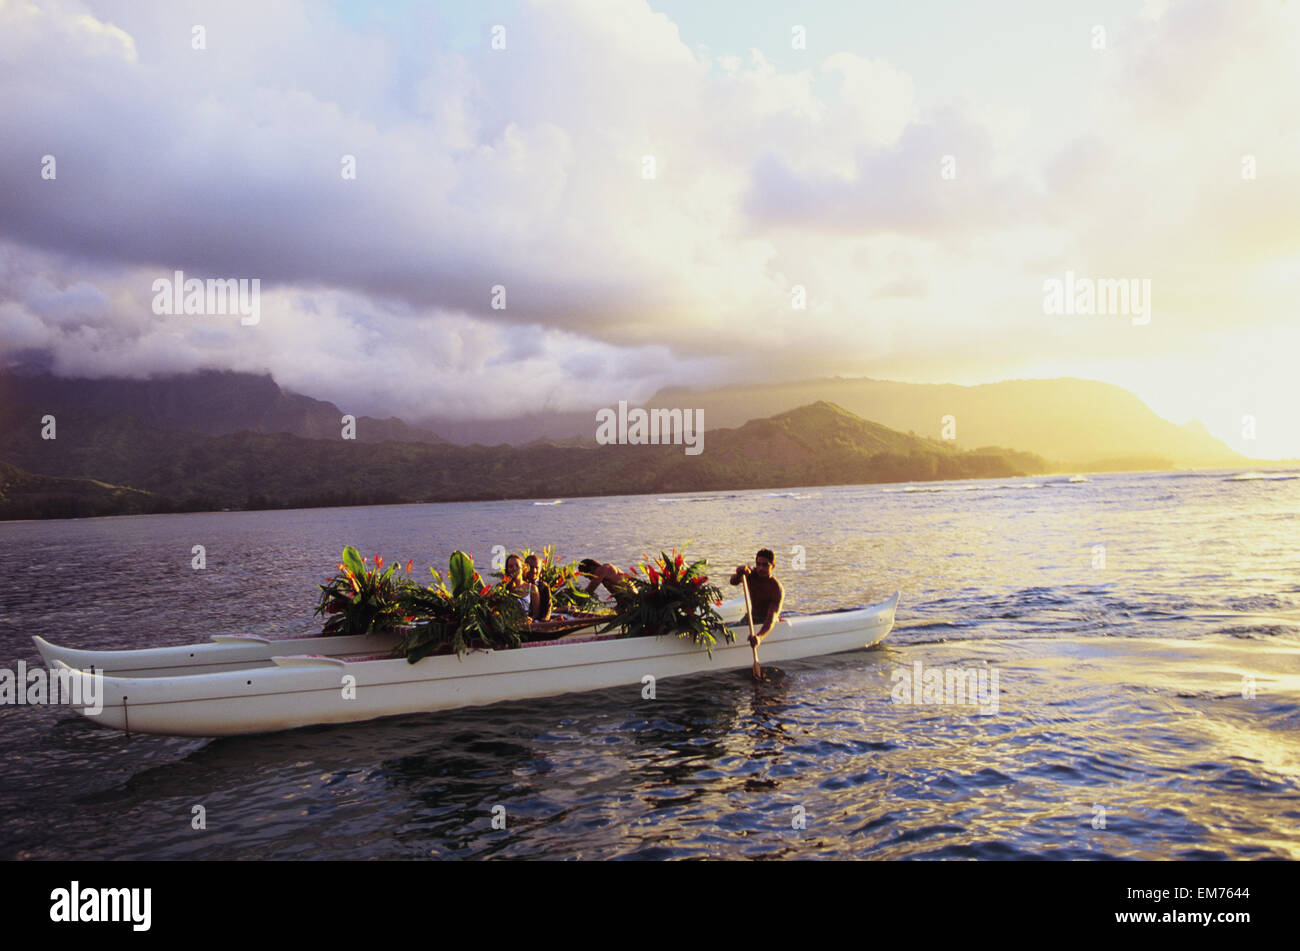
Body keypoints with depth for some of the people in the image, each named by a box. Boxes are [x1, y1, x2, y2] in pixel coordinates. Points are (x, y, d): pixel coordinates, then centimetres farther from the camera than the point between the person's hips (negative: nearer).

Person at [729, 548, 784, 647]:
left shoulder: (777, 589, -23)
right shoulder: (752, 573, -5)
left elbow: (771, 620, -33)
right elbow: (733, 582, -24)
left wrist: (759, 636, -52)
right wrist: (738, 573, -48)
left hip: (765, 625, -6)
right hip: (751, 618, 6)